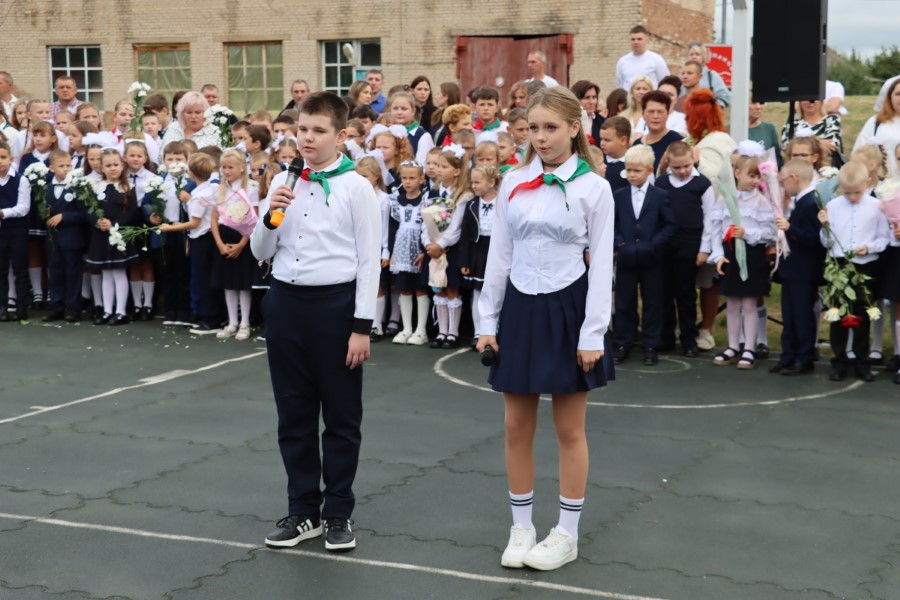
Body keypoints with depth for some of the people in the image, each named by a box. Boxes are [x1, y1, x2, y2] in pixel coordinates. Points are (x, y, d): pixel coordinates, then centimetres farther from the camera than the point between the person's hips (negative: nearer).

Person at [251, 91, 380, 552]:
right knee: (294, 415, 11)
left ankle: (338, 513, 19)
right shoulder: (282, 183, 6)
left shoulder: (356, 187, -6)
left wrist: (362, 325, -10)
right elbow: (261, 253, 9)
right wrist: (270, 215, -10)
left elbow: (369, 260, -6)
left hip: (336, 303, -4)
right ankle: (303, 510, 23)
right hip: (286, 302, 4)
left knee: (341, 416, 6)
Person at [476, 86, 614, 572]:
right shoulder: (513, 183, 5)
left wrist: (593, 333, -11)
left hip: (567, 308, -3)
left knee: (569, 429, 6)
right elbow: (499, 254, 8)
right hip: (521, 307, 4)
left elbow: (601, 263, -6)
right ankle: (521, 528, 21)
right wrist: (488, 319, 5)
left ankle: (567, 533, 18)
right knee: (517, 426, 7)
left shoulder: (593, 187, -5)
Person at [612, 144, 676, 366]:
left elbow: (671, 224, -1)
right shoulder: (618, 196, 5)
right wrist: (618, 243, -9)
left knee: (652, 303, 5)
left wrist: (654, 244, -12)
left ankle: (651, 346, 13)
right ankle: (622, 345, 15)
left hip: (651, 259, -1)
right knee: (624, 303, 6)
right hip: (626, 258, 2)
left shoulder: (660, 196, 0)